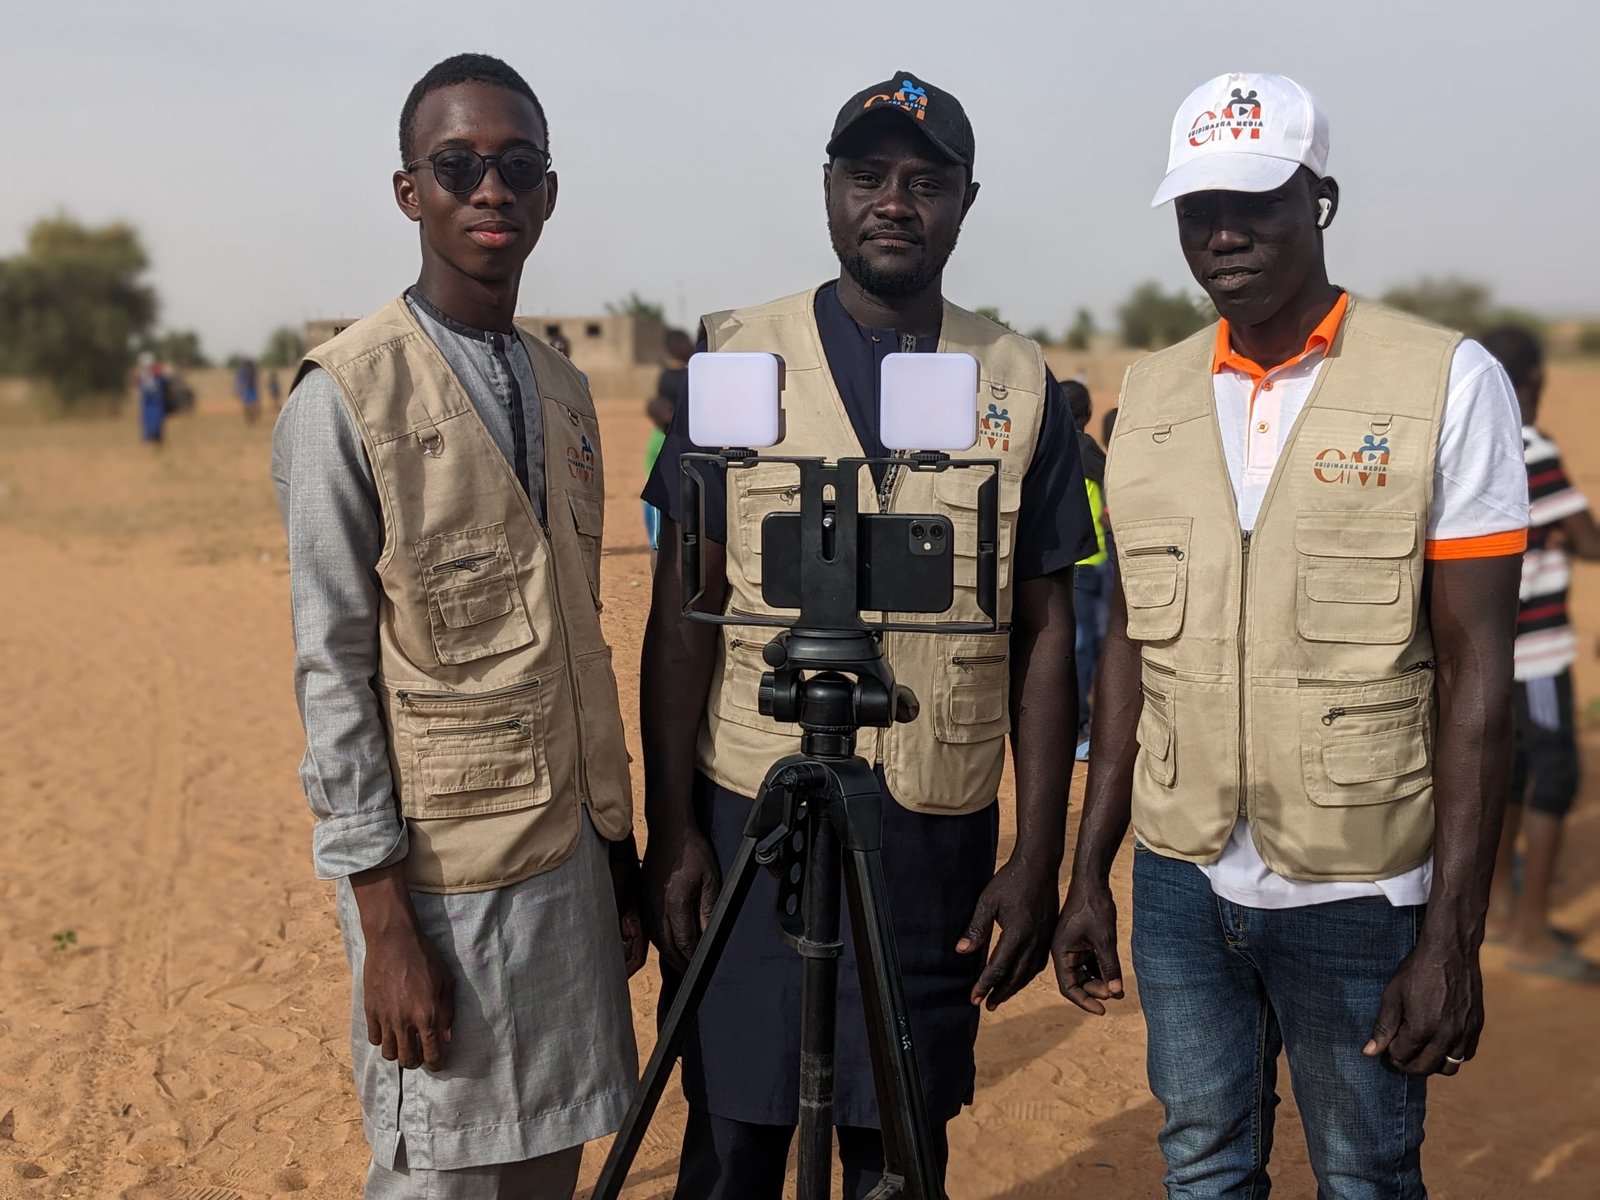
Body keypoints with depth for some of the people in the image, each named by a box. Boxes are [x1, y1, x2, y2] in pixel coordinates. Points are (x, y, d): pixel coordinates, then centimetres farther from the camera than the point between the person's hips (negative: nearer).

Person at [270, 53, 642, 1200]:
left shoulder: (564, 388, 9)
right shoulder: (347, 396, -10)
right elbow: (332, 669, -12)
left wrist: (621, 849, 13)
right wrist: (382, 918, -13)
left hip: (571, 849, 6)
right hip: (441, 871, -6)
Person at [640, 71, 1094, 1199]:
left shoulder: (1021, 386, 3)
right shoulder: (737, 361, 0)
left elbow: (1045, 634, 4)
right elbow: (684, 615, 0)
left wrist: (1039, 856, 0)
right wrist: (671, 831, -4)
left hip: (943, 835, 1)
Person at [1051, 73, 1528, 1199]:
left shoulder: (1449, 384, -8)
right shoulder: (1152, 395, 5)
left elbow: (1475, 672, -10)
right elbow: (1132, 643, 9)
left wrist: (1451, 935, -12)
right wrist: (1090, 871, 8)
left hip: (1357, 896, -3)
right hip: (1180, 884, 4)